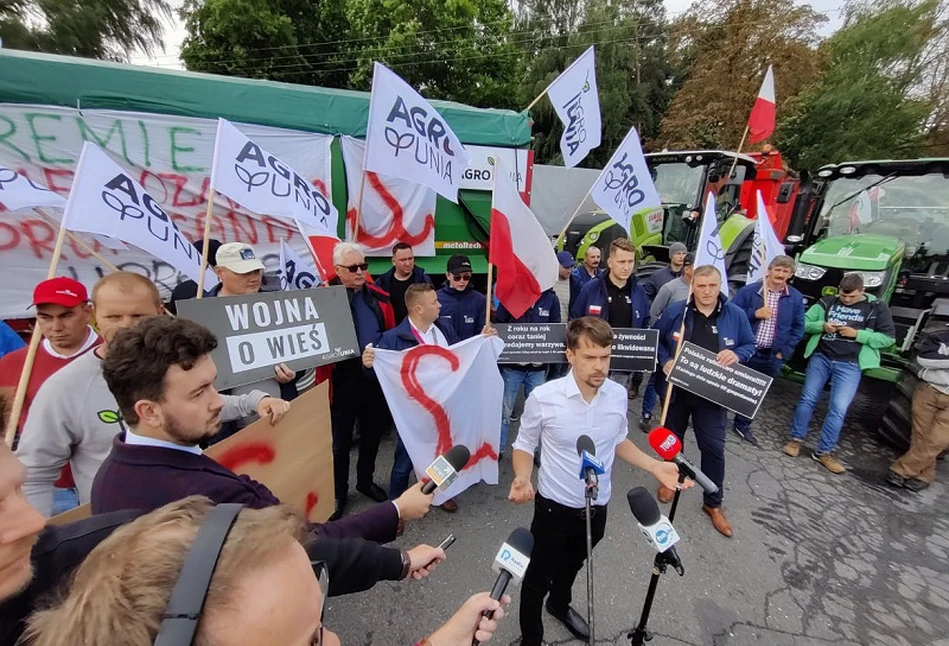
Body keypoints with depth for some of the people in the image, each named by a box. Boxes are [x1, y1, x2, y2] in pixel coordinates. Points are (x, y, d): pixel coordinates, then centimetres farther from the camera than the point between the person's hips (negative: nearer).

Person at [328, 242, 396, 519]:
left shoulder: (380, 297, 3)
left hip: (377, 378, 5)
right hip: (344, 380, -4)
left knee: (373, 434, 20)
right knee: (341, 440, 13)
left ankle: (365, 481, 42)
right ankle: (339, 492, 34)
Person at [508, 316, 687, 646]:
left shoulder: (618, 395, -13)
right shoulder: (543, 398, -26)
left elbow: (618, 441, 6)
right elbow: (524, 445, -11)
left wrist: (655, 467, -6)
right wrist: (522, 478, -29)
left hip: (597, 506, 4)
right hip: (554, 506, -4)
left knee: (572, 565, 31)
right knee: (538, 578, 17)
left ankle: (560, 605, 63)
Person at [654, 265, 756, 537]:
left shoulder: (736, 315, -4)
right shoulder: (675, 311, -7)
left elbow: (750, 344, 7)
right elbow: (656, 339, 3)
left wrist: (737, 354, -16)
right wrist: (665, 361, -14)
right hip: (677, 388, 0)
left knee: (714, 447, 4)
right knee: (673, 438, 16)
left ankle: (713, 503, 23)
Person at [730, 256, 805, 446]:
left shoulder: (795, 298, 4)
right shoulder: (748, 291, -6)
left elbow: (798, 328, 8)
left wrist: (784, 351, 0)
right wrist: (754, 314, -20)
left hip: (772, 356, 4)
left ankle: (743, 425, 31)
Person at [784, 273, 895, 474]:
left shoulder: (877, 308, 2)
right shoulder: (827, 302, 5)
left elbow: (889, 338, 1)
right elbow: (804, 323, 6)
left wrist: (857, 334, -14)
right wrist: (822, 326, -14)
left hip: (849, 365, -1)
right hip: (820, 358, 1)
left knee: (838, 409, -4)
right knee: (808, 399, 5)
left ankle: (824, 452, 8)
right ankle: (796, 439, 18)